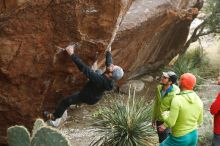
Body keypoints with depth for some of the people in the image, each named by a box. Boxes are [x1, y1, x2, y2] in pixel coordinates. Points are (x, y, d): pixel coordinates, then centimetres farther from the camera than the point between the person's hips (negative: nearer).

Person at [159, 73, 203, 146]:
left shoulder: (177, 100, -28)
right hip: (193, 136, 6)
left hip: (180, 138, -6)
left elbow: (170, 122, -27)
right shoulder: (198, 101, -7)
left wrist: (164, 115, -3)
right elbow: (199, 121, 7)